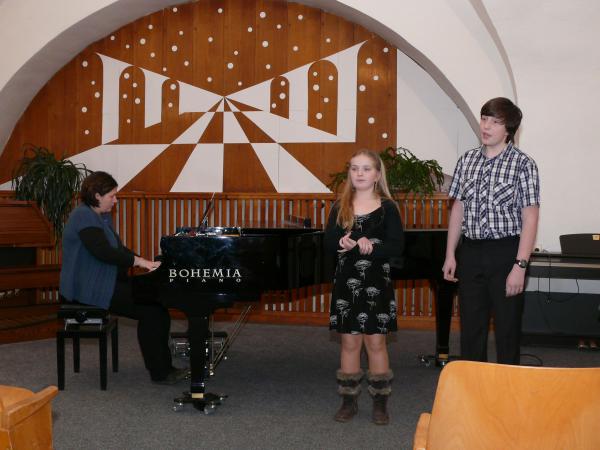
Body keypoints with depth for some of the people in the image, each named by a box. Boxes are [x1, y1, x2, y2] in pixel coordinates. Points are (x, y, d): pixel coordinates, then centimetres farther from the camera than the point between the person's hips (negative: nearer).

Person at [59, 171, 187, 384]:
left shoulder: (102, 216, 16)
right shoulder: (84, 217, -17)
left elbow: (117, 248, 16)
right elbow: (103, 252, -28)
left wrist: (144, 262, 1)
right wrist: (138, 261, -24)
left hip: (105, 281, 10)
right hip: (90, 289, -10)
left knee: (156, 301, -3)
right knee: (149, 310, -18)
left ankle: (163, 366, -1)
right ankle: (158, 373, -9)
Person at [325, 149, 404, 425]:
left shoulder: (387, 208, -3)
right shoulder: (341, 206, 4)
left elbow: (396, 247, -11)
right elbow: (328, 242, -3)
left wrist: (370, 247, -25)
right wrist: (342, 242, -24)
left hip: (376, 284, -2)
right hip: (346, 283, 2)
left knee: (375, 342, 4)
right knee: (350, 341, 8)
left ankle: (380, 401, 17)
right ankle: (349, 400, 20)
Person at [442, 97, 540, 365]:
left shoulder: (523, 164, -6)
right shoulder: (467, 160, 8)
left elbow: (530, 219, -10)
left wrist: (520, 265, -17)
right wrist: (450, 254, 8)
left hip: (505, 252, -4)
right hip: (471, 252, 4)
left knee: (507, 329, 4)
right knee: (470, 327, 12)